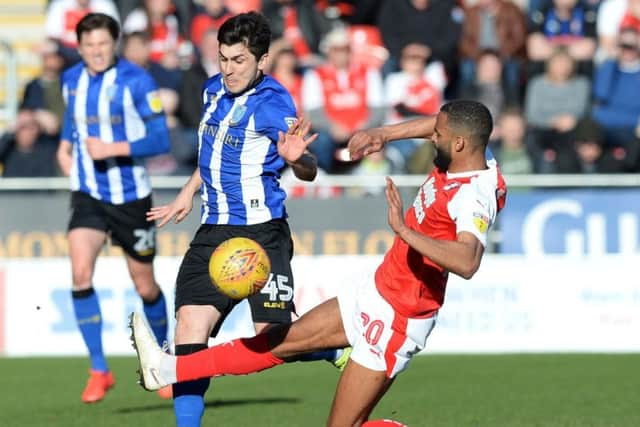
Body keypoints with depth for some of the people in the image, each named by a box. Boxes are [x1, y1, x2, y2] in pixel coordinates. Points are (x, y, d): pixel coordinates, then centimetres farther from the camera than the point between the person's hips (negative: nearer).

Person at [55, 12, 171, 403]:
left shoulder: (136, 81, -13)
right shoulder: (71, 81, 4)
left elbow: (161, 139, -15)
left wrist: (113, 148, -25)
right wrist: (66, 144, 11)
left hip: (131, 196, -3)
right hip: (88, 195, 3)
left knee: (145, 286, 9)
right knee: (81, 273, -19)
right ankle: (100, 371, -13)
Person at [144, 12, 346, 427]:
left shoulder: (272, 104, -13)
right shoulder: (214, 90, 9)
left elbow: (308, 171, -22)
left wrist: (296, 157, -43)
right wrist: (188, 193, 30)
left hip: (261, 232, -6)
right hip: (214, 232, 6)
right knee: (191, 325, -6)